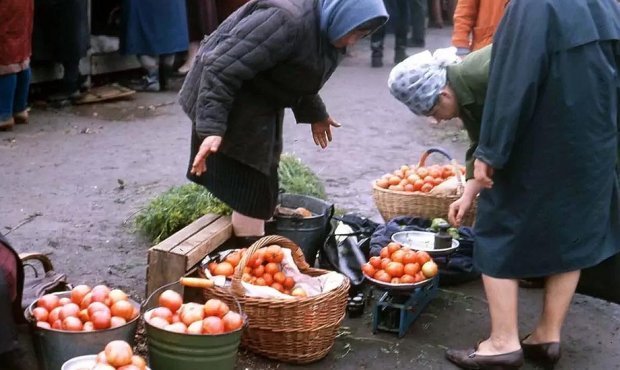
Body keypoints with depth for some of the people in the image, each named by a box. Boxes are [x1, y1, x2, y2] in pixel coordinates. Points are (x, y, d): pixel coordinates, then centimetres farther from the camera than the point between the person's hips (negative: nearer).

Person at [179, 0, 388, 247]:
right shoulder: (287, 20, -30)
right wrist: (211, 128, -36)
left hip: (261, 104, 9)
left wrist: (314, 114, 27)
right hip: (231, 102, -9)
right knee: (250, 191, -11)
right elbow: (221, 67, -32)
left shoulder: (326, 28, 1)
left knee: (261, 184, 11)